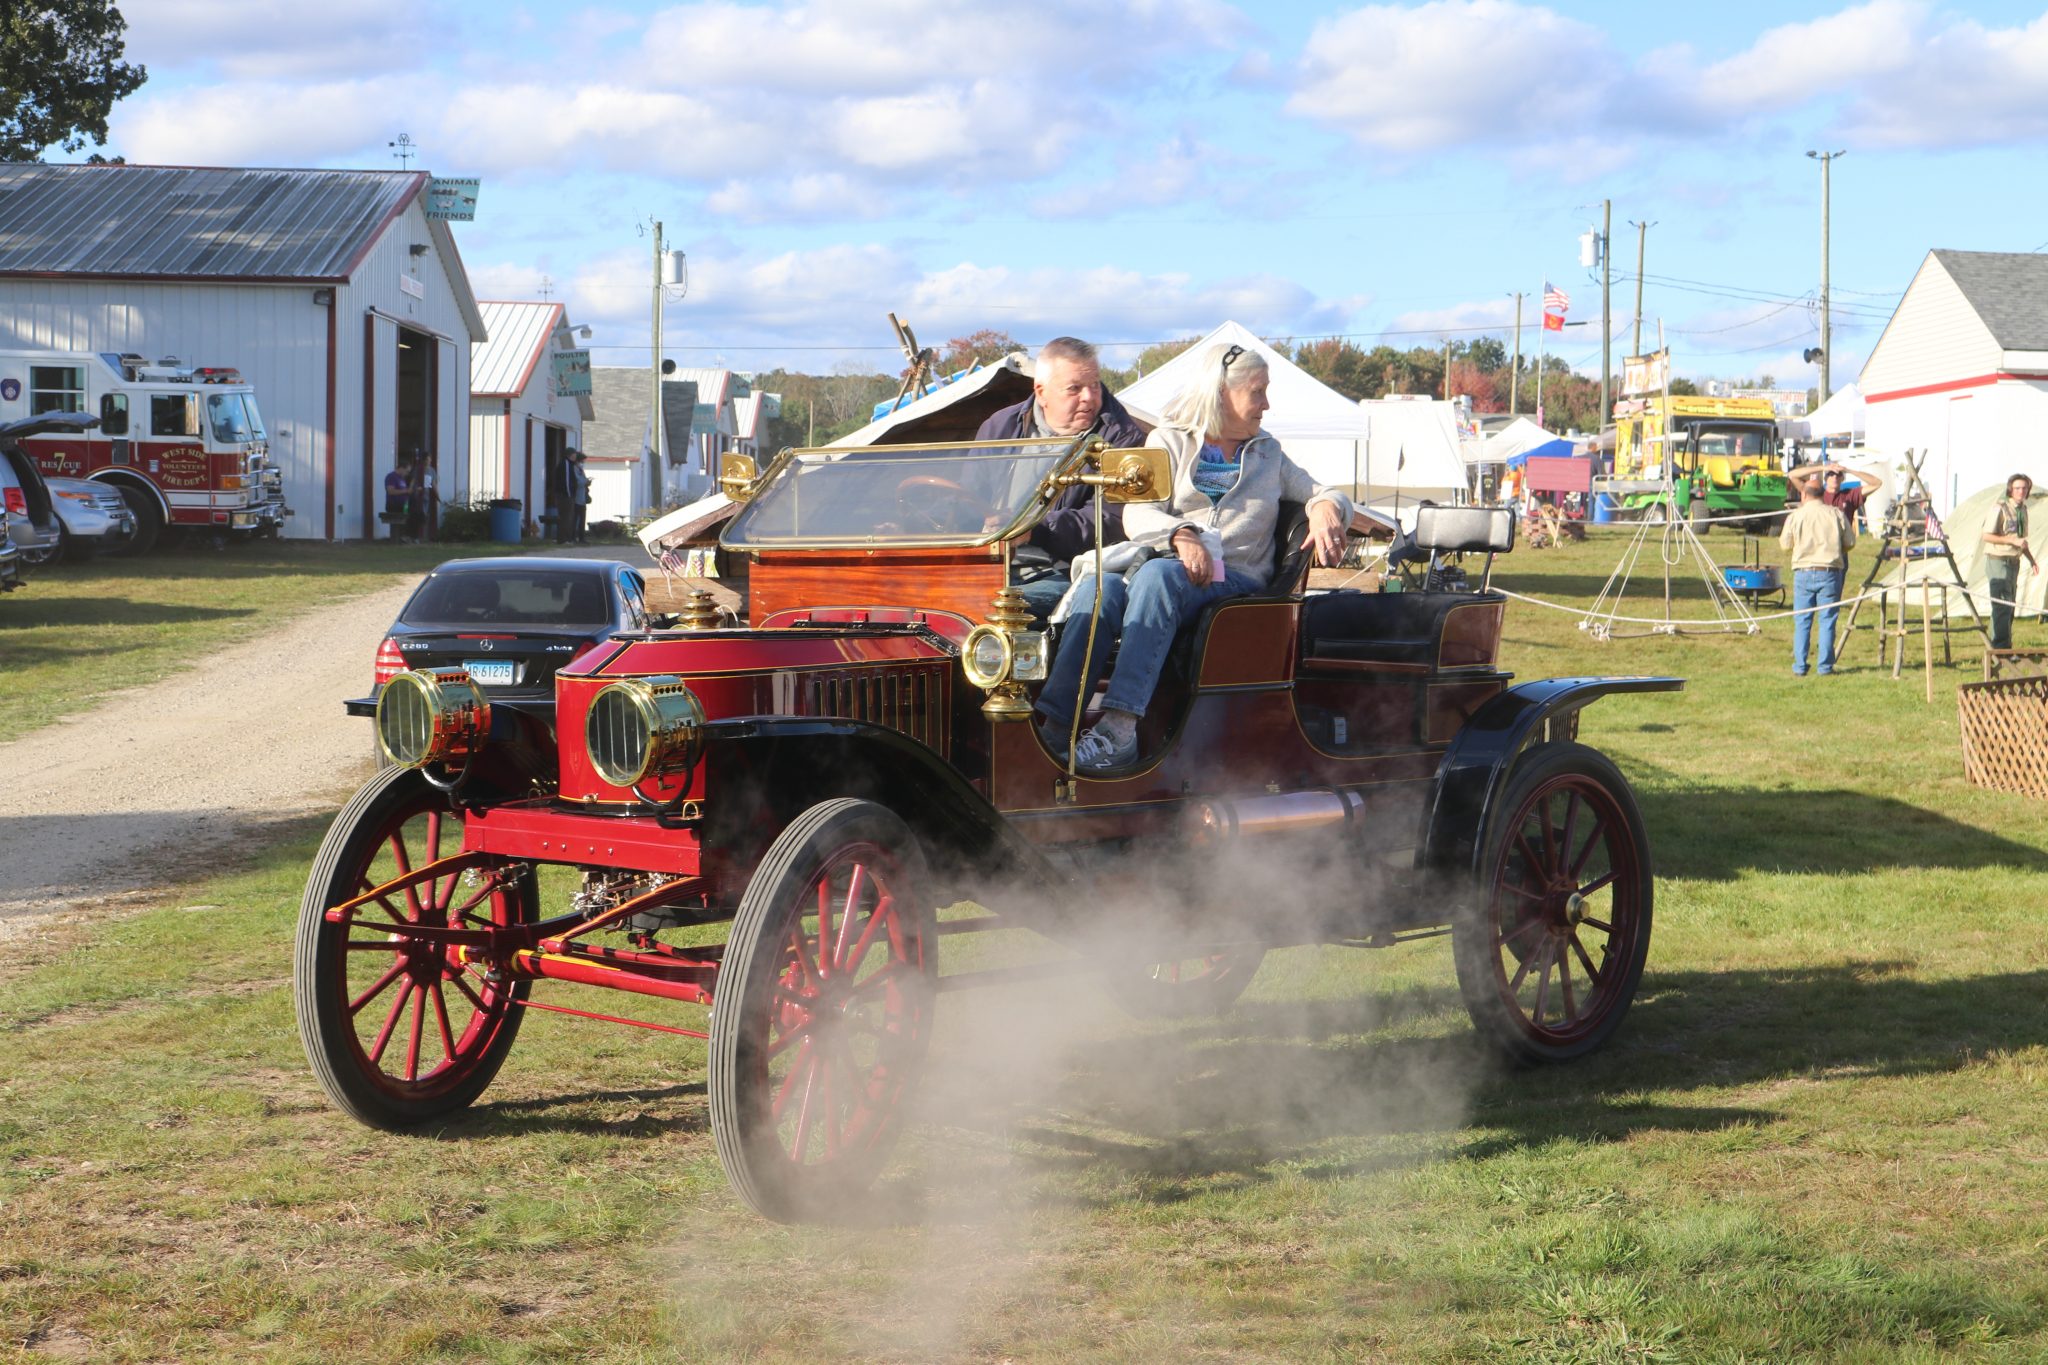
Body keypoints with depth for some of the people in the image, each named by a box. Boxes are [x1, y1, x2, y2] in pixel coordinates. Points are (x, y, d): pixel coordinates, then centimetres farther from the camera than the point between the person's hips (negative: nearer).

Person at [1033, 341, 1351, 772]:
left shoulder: (1268, 454, 26)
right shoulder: (1170, 442, 16)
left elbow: (1321, 493, 24)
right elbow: (1136, 515, 2)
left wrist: (1327, 507, -2)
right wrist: (1180, 534, -19)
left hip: (1235, 581, -1)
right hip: (1169, 566, 1)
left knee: (1157, 576, -36)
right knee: (1098, 584, -34)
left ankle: (1119, 726, -52)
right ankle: (1052, 724, -45)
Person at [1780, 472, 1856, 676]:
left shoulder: (1796, 516, -2)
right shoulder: (1836, 515, 2)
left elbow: (1785, 544, 5)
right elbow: (1850, 543, 6)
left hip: (1804, 572, 0)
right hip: (1830, 572, 0)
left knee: (1802, 621, 6)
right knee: (1827, 620, 4)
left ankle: (1800, 667, 5)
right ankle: (1825, 666, 3)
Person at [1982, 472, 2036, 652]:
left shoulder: (2022, 509, 12)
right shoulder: (2001, 508, -14)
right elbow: (1987, 536, -17)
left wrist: (2031, 559, 14)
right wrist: (2012, 541, -23)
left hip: (2013, 562, 9)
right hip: (1998, 561, -9)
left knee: (2010, 605, 12)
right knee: (2002, 605, -13)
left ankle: (2003, 647, 18)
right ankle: (2000, 648, -12)